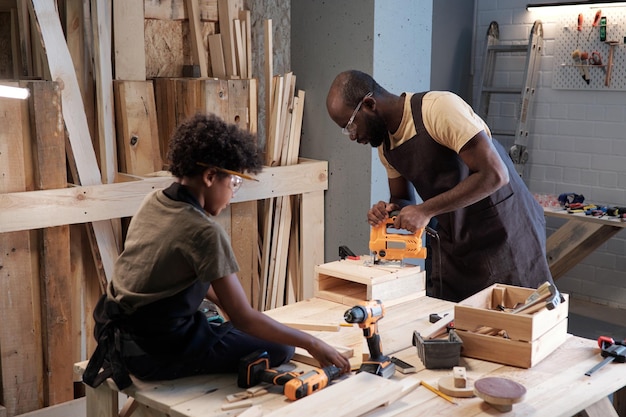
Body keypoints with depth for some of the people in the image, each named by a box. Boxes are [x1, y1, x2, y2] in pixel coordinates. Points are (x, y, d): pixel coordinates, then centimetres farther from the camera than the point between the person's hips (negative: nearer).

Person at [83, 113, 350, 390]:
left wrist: (225, 303, 14)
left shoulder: (153, 202, 1)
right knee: (279, 349, -4)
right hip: (155, 352, -8)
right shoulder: (204, 231, -23)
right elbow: (243, 318, -21)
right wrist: (312, 343, -14)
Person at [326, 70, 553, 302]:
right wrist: (388, 211, -11)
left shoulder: (439, 109, -21)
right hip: (454, 244, 7)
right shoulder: (385, 145, 4)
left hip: (505, 233, -7)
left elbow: (495, 174, -26)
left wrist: (426, 210, -26)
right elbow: (403, 200, 14)